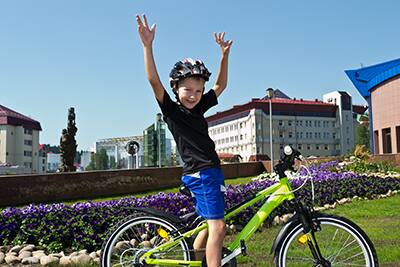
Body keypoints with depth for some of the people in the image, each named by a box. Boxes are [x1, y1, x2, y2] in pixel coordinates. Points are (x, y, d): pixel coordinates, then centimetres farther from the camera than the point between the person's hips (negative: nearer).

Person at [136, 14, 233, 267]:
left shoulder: (198, 108, 11)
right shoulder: (171, 111, -7)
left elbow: (221, 85, 18)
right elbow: (154, 81, -19)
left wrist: (225, 53, 10)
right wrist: (148, 46, -27)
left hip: (212, 172, 8)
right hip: (201, 173, -8)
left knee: (212, 226, 15)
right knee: (218, 226, -13)